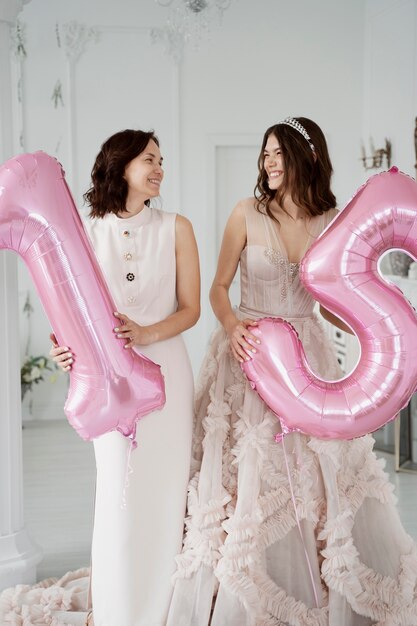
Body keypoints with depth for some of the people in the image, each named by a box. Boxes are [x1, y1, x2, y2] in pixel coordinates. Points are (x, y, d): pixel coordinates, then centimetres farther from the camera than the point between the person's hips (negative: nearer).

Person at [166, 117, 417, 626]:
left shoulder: (333, 224, 3)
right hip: (251, 354, -2)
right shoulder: (248, 213, -4)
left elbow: (330, 306, 10)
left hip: (307, 358, 2)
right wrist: (231, 325, -19)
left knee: (322, 480, 5)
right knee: (247, 483, 1)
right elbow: (218, 287, 0)